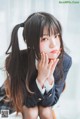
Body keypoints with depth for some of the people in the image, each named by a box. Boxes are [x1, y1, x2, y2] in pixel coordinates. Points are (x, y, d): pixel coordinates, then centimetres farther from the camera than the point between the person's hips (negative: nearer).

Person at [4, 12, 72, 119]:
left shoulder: (65, 60, -33)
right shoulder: (17, 60, -38)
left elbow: (50, 102, -24)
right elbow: (28, 102, -28)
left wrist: (49, 78, -43)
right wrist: (40, 78, -45)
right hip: (22, 94, -1)